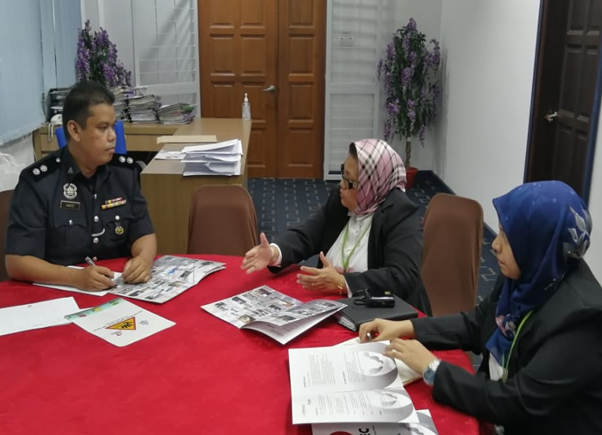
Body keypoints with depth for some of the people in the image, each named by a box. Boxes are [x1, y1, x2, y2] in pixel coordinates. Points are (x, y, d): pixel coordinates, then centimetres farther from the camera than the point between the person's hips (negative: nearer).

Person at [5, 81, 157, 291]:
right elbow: (17, 262, -13)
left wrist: (144, 259, -17)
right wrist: (76, 277, -29)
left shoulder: (124, 171, 4)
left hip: (119, 288, 3)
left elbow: (143, 233, 6)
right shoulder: (38, 181, -10)